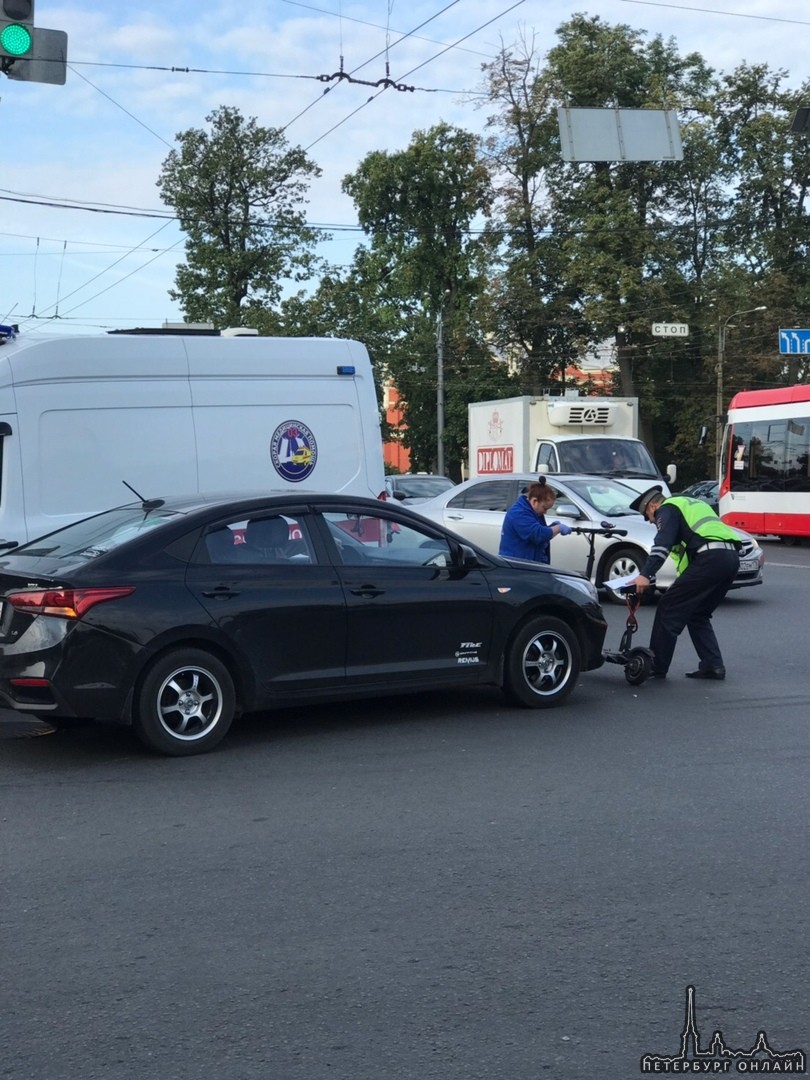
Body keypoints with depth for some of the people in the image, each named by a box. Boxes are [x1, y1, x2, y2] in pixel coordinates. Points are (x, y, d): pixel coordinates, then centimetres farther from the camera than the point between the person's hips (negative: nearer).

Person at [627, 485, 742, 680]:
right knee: (698, 614, 20)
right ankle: (713, 666, 11)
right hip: (732, 557, 9)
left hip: (710, 558, -9)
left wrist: (646, 575, -22)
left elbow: (662, 544, -12)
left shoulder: (667, 509, 6)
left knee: (669, 609, -4)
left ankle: (656, 667, -3)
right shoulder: (692, 504, 34)